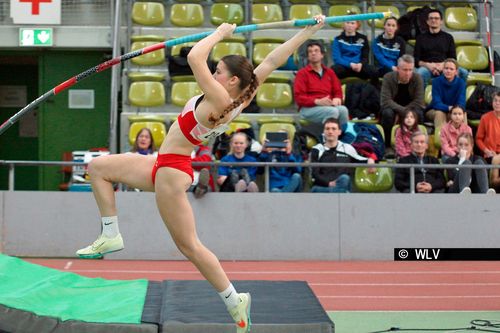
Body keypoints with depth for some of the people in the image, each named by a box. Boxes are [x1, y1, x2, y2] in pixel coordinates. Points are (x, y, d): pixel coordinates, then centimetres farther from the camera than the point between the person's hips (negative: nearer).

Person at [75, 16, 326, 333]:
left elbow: (195, 57, -29)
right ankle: (111, 236, 13)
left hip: (171, 172, -10)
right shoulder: (240, 99, -1)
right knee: (99, 167, 12)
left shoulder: (219, 101, -25)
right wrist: (309, 30, -1)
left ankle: (234, 301, 10)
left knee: (190, 245, -1)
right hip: (164, 166, 10)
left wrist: (220, 32, -13)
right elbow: (272, 61, -1)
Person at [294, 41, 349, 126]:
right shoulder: (302, 73, 4)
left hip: (329, 106, 4)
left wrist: (337, 99, -7)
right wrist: (317, 101, -21)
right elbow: (298, 97, -5)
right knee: (333, 111, -33)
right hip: (308, 108, -4)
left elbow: (338, 92, 20)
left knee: (343, 109, -29)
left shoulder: (330, 72, 19)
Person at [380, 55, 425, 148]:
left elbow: (419, 102, -17)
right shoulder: (388, 78, -17)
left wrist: (400, 113, -23)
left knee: (418, 113, -31)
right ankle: (387, 146, -21)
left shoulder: (417, 78, -14)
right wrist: (403, 111, -34)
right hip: (392, 107, -1)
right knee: (388, 113, -34)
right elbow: (386, 101, -23)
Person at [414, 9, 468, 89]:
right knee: (420, 73, -39)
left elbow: (453, 59, 14)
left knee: (463, 72, -28)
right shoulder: (421, 38, 19)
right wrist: (428, 65, -12)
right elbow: (416, 60, 10)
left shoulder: (448, 37, 21)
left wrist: (443, 65, -9)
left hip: (444, 68, 1)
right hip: (427, 67, -1)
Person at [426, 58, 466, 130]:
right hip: (434, 111, -1)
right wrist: (448, 108, -42)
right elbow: (436, 103, -23)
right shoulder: (437, 81, -15)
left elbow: (461, 103, -17)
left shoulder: (461, 82, -11)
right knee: (440, 113, -34)